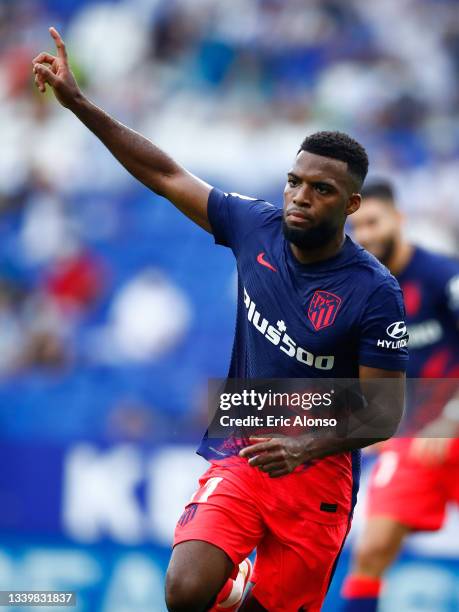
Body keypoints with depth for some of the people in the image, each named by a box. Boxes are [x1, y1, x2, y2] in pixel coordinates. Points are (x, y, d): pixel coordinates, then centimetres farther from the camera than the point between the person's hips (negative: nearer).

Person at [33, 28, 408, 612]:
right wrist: (76, 101, 3)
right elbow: (165, 175, 6)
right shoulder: (256, 226, -3)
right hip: (239, 456, 2)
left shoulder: (375, 293, -13)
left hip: (318, 472, -2)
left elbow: (385, 412, -10)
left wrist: (306, 448, -27)